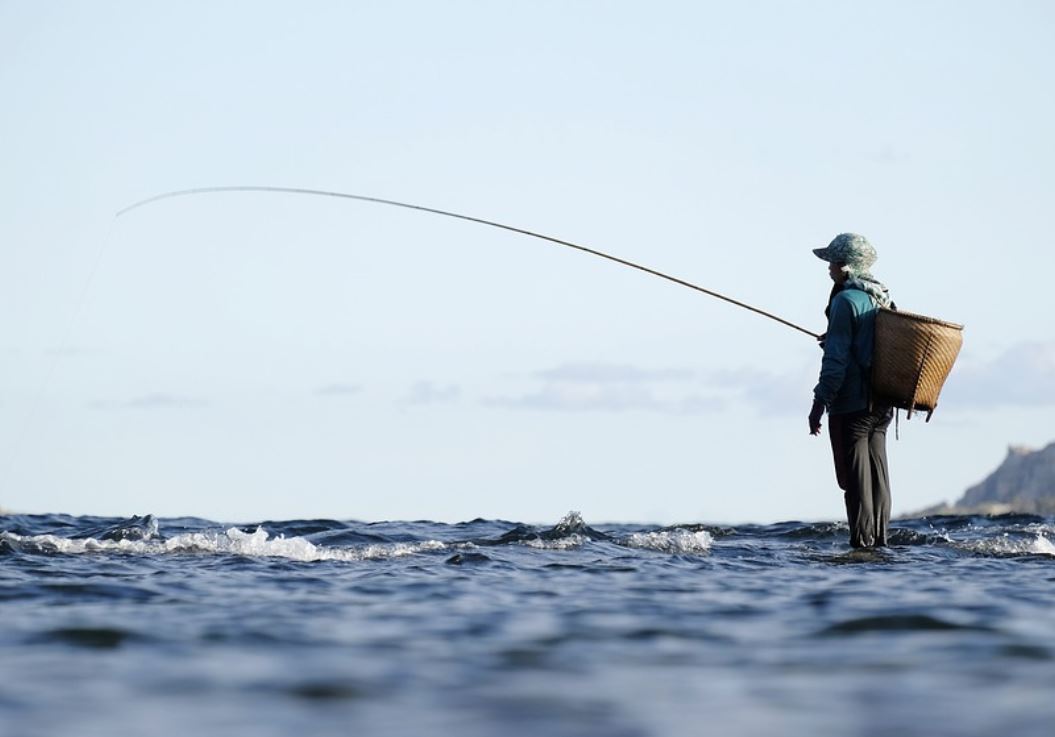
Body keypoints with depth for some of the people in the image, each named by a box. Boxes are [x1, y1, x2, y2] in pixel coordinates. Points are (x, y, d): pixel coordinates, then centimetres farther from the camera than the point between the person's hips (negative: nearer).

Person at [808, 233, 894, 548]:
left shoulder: (846, 301, -13)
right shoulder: (884, 299, 13)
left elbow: (836, 358, -17)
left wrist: (820, 402, -15)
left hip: (851, 403, -8)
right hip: (881, 403, 8)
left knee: (856, 476, -5)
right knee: (877, 472, 10)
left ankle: (862, 541, -6)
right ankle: (879, 540, 12)